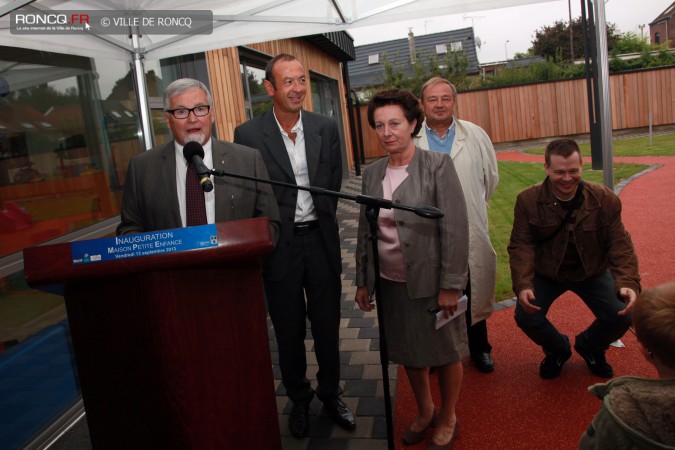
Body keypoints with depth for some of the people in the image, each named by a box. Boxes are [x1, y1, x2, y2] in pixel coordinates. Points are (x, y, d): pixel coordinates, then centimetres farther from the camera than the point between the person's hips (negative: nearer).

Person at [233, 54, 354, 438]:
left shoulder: (326, 128, 1)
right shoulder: (248, 135, -8)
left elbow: (334, 185, 7)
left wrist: (319, 223, 4)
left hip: (321, 239, 2)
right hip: (278, 245, -2)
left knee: (328, 326, 14)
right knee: (289, 331, 13)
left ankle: (330, 392, 37)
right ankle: (299, 398, 35)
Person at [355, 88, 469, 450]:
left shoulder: (438, 166, -10)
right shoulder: (372, 174, 4)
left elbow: (455, 228, -13)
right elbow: (365, 231, 9)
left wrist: (451, 284, -16)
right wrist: (362, 281, 10)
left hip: (432, 281, -4)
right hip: (391, 283, 4)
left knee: (446, 352, 11)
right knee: (408, 352, 17)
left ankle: (447, 420, 35)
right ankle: (424, 411, 42)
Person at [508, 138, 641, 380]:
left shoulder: (605, 199, -14)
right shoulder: (528, 200, -16)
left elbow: (620, 245, -14)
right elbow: (521, 246, -19)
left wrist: (628, 282, -31)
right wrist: (522, 285, -34)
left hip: (592, 272, 1)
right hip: (545, 273, -1)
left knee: (622, 316, -19)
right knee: (525, 316, -23)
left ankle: (590, 347, 18)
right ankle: (557, 350, 14)